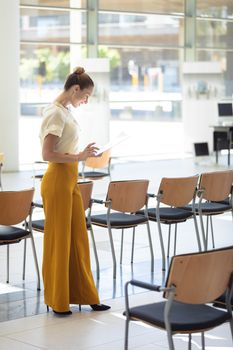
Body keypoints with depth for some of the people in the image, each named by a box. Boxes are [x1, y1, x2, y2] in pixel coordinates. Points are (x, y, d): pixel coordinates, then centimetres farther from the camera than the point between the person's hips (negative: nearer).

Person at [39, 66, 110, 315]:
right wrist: (78, 157, -22)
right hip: (57, 181, -10)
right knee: (59, 239, 1)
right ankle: (57, 301, 13)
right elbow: (47, 154, -22)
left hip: (70, 181, 10)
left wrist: (82, 155, 5)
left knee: (78, 238, 13)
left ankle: (83, 295, 22)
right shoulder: (56, 113, -16)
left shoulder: (65, 111, 13)